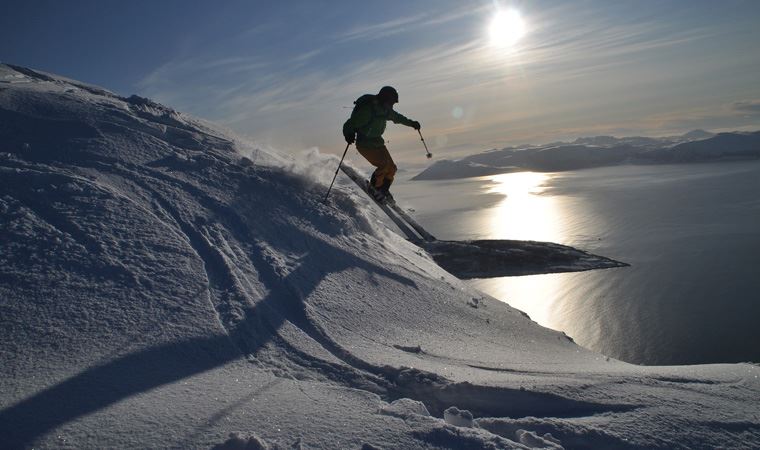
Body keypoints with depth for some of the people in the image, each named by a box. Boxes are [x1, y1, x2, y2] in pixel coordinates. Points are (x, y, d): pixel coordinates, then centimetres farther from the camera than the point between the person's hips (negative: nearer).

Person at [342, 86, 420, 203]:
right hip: (364, 144, -8)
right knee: (384, 166, -21)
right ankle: (373, 188, 1)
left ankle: (383, 190, 23)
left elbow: (396, 117, 25)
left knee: (392, 168, 2)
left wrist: (411, 123, 35)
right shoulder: (367, 110, -23)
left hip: (377, 142, 8)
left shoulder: (385, 110, 3)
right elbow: (350, 125, -24)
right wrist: (349, 135, -45)